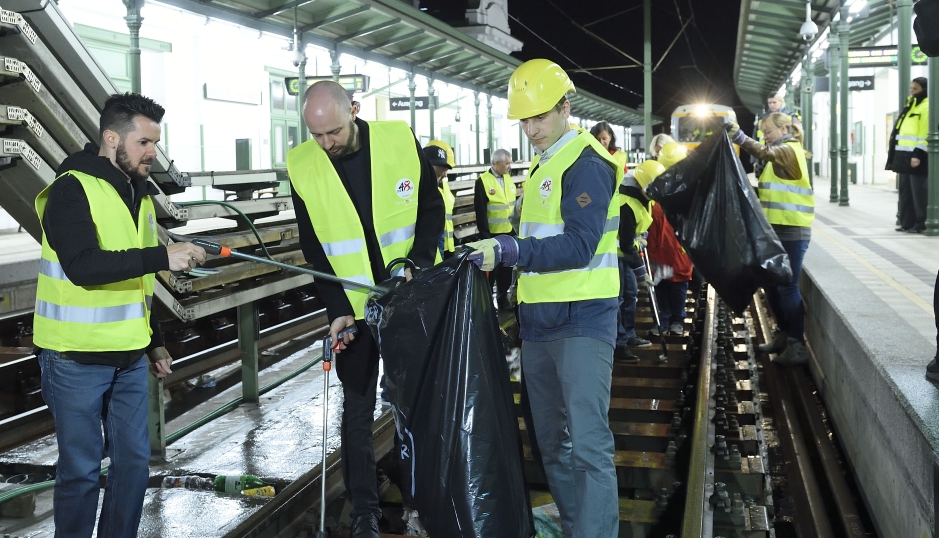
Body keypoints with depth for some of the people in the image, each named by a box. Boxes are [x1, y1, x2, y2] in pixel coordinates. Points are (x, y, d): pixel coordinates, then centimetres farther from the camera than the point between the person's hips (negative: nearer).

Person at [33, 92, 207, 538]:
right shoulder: (71, 188, -13)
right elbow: (82, 267, -28)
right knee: (81, 468, 2)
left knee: (134, 459, 11)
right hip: (76, 360, -7)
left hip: (129, 358, 7)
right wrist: (162, 256, -32)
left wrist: (155, 342, 18)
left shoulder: (140, 194, 11)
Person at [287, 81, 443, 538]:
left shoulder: (400, 140, -9)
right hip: (353, 307, 0)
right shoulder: (302, 167, -8)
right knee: (358, 409, 7)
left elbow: (431, 205, -1)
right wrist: (337, 309, -11)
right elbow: (313, 248, -4)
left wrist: (418, 261, -16)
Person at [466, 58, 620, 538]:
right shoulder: (541, 165, 17)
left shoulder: (586, 163, -11)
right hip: (537, 321, 9)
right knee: (551, 440, 16)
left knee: (588, 443, -11)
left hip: (582, 321, -9)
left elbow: (579, 246, -23)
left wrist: (509, 250, -29)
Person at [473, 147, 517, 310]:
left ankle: (503, 297, 24)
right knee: (491, 268, 1)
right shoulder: (483, 181, -12)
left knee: (507, 267, 12)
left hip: (509, 232, 6)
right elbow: (480, 211, -13)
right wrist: (484, 234, -15)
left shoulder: (508, 178, 9)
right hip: (492, 234, -6)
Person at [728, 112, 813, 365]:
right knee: (772, 285, 13)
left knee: (787, 287, -7)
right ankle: (784, 335, 25)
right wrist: (755, 187, 7)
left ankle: (797, 346, -1)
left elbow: (765, 152, -29)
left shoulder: (790, 150, -9)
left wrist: (738, 136, -39)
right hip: (778, 230, 10)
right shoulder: (780, 154, 20)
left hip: (791, 232, -10)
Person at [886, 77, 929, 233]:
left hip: (917, 156, -9)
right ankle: (907, 222, 16)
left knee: (919, 193, -5)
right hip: (904, 155, 9)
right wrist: (893, 153, 18)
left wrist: (918, 154, -23)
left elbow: (926, 134, -17)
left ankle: (921, 224, -1)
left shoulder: (926, 107, -9)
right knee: (905, 191, 11)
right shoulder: (910, 106, 20)